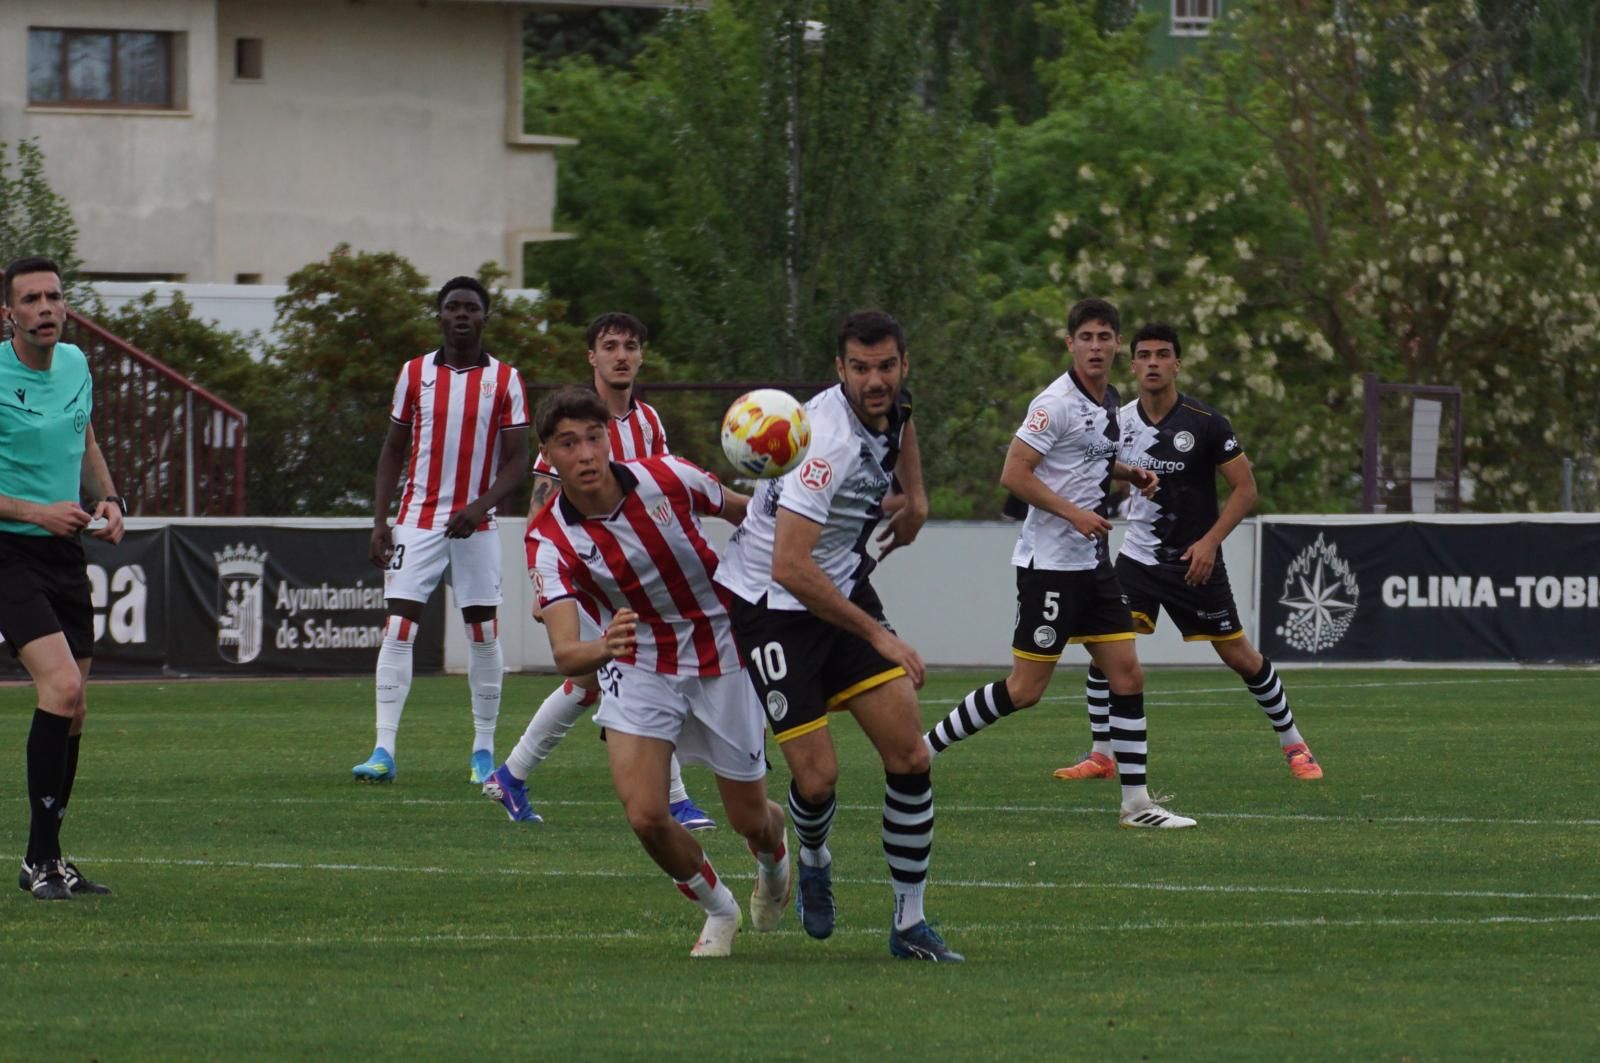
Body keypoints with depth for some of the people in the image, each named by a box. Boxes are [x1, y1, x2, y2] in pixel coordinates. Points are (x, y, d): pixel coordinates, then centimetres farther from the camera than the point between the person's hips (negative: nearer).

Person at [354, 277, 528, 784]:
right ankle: (383, 751, -12)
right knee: (397, 628, -9)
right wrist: (380, 521, 2)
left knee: (483, 635, 3)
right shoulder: (414, 374, 5)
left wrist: (480, 506, -18)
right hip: (418, 521, 0)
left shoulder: (505, 380, 1)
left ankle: (484, 752, 14)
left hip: (476, 526, 0)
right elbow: (393, 449, 10)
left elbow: (516, 461, -1)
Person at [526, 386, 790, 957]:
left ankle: (774, 841, 47)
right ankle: (718, 909, 13)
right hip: (638, 668, 0)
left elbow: (745, 511, 3)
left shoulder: (666, 478, -18)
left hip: (721, 657, 0)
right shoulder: (550, 540, -20)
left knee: (750, 822, 6)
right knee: (646, 817, -17)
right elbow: (564, 652, -30)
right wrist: (600, 649, -52)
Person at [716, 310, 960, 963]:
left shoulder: (888, 406, -3)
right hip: (770, 599, -7)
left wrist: (914, 493, 15)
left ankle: (910, 924, 3)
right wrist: (878, 636, -29)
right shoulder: (828, 441, -30)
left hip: (843, 588, 7)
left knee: (909, 755, -5)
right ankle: (813, 859, 26)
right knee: (817, 777, -11)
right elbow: (789, 567, -35)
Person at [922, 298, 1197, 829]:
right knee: (1025, 689, -7)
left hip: (1092, 563, 8)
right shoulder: (1057, 403, -15)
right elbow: (1013, 474, -19)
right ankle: (923, 749, 8)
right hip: (1048, 562, -8)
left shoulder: (1109, 403, 11)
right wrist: (1075, 513, -23)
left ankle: (1136, 802, 5)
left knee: (1127, 674, 2)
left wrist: (1128, 473, 10)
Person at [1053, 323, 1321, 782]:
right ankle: (1100, 755, -2)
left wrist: (1210, 542, -17)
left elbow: (1245, 489, -9)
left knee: (1241, 658, 3)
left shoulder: (1205, 422, -13)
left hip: (1195, 560, -3)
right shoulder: (1119, 422, -2)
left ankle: (1293, 744, 21)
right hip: (1137, 558, 3)